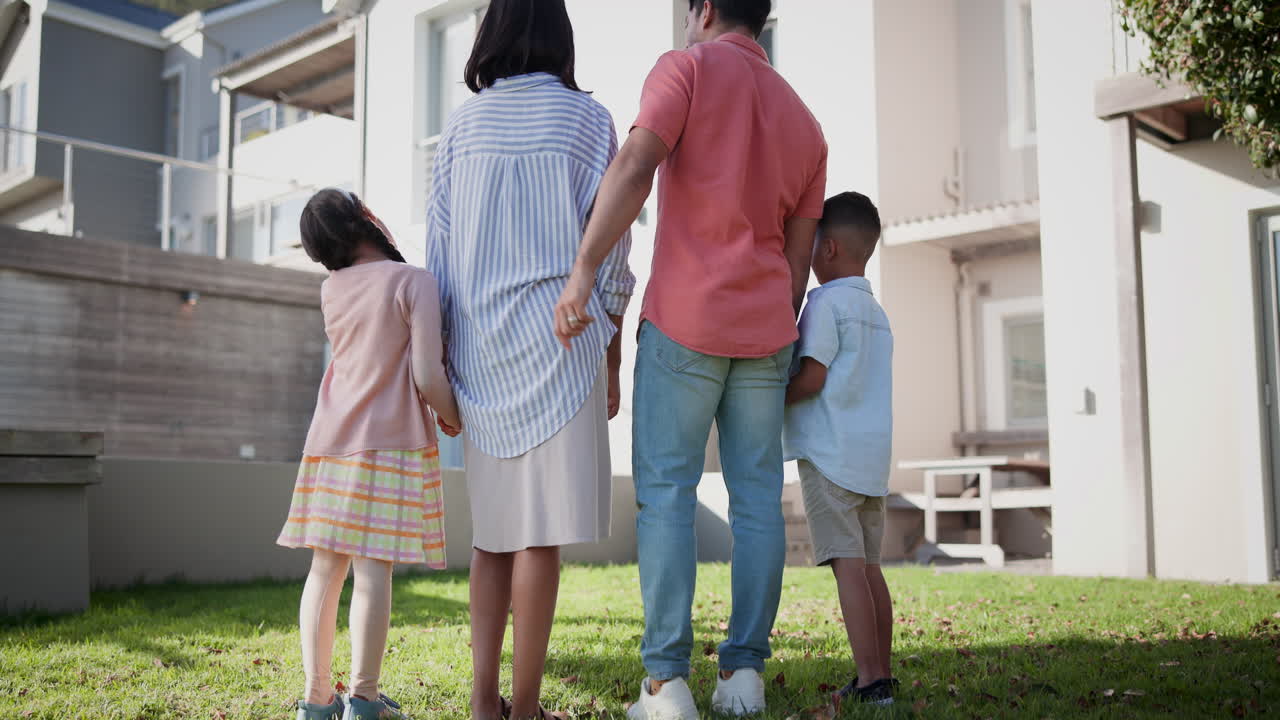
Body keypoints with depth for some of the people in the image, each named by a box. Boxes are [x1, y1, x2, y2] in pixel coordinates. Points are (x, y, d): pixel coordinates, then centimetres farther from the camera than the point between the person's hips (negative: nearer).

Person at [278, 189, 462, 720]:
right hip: (390, 441, -6)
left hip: (329, 439, 6)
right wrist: (454, 418, 4)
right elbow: (427, 376, -13)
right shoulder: (413, 281, -7)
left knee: (325, 568, 9)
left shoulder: (331, 290, 11)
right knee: (373, 570, -5)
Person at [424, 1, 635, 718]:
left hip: (479, 342, 4)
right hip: (558, 335, -4)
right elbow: (609, 247, -1)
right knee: (542, 530, -3)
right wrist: (612, 363, 5)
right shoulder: (587, 119, 2)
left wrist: (440, 361, 14)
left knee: (495, 525, 11)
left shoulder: (462, 126, 10)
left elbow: (438, 249, 9)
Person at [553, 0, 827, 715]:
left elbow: (633, 170, -18)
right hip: (764, 331, 5)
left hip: (684, 321, -5)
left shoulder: (686, 69, -1)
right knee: (758, 496, 6)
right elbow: (798, 259, 14)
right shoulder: (806, 124, 16)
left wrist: (583, 271, -21)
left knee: (666, 493, -2)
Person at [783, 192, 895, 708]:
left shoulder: (825, 302, -8)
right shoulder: (876, 311, 18)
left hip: (830, 453, -8)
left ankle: (870, 682, -12)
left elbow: (811, 378, -16)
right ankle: (881, 676, 14)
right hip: (872, 453, 9)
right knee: (868, 565, 11)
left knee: (847, 564, -10)